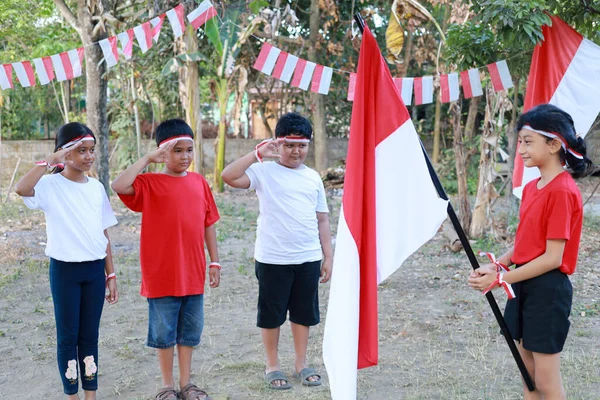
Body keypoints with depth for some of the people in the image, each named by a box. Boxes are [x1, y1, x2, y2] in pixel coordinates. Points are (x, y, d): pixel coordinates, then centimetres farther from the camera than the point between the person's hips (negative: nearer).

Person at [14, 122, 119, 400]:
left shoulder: (97, 187, 5)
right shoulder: (51, 185, -9)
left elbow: (103, 235, 9)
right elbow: (21, 189, -33)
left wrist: (111, 275, 8)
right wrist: (51, 160, -28)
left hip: (95, 269, 4)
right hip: (64, 269, -4)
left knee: (90, 335, 12)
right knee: (67, 335, 6)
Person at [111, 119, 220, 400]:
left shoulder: (199, 182, 5)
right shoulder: (149, 183, -7)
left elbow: (209, 224, 9)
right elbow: (119, 186, -27)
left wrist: (214, 263, 8)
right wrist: (147, 159, -20)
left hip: (193, 273, 4)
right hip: (161, 274, -4)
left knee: (190, 331, 14)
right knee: (164, 332, 9)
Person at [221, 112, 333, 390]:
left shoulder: (313, 177, 9)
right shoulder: (264, 171, -5)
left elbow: (322, 219, 12)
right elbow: (229, 176, -20)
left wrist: (328, 255, 8)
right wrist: (258, 154, -20)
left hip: (308, 259, 4)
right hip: (273, 259, -4)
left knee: (304, 313, 13)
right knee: (271, 314, 7)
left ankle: (301, 363, 29)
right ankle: (272, 366, 24)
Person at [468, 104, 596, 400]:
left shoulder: (563, 191, -18)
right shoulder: (531, 188, 9)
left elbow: (552, 258, -20)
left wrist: (500, 279, -19)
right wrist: (497, 265, -3)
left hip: (548, 289, -8)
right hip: (524, 284, 9)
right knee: (528, 374, 16)